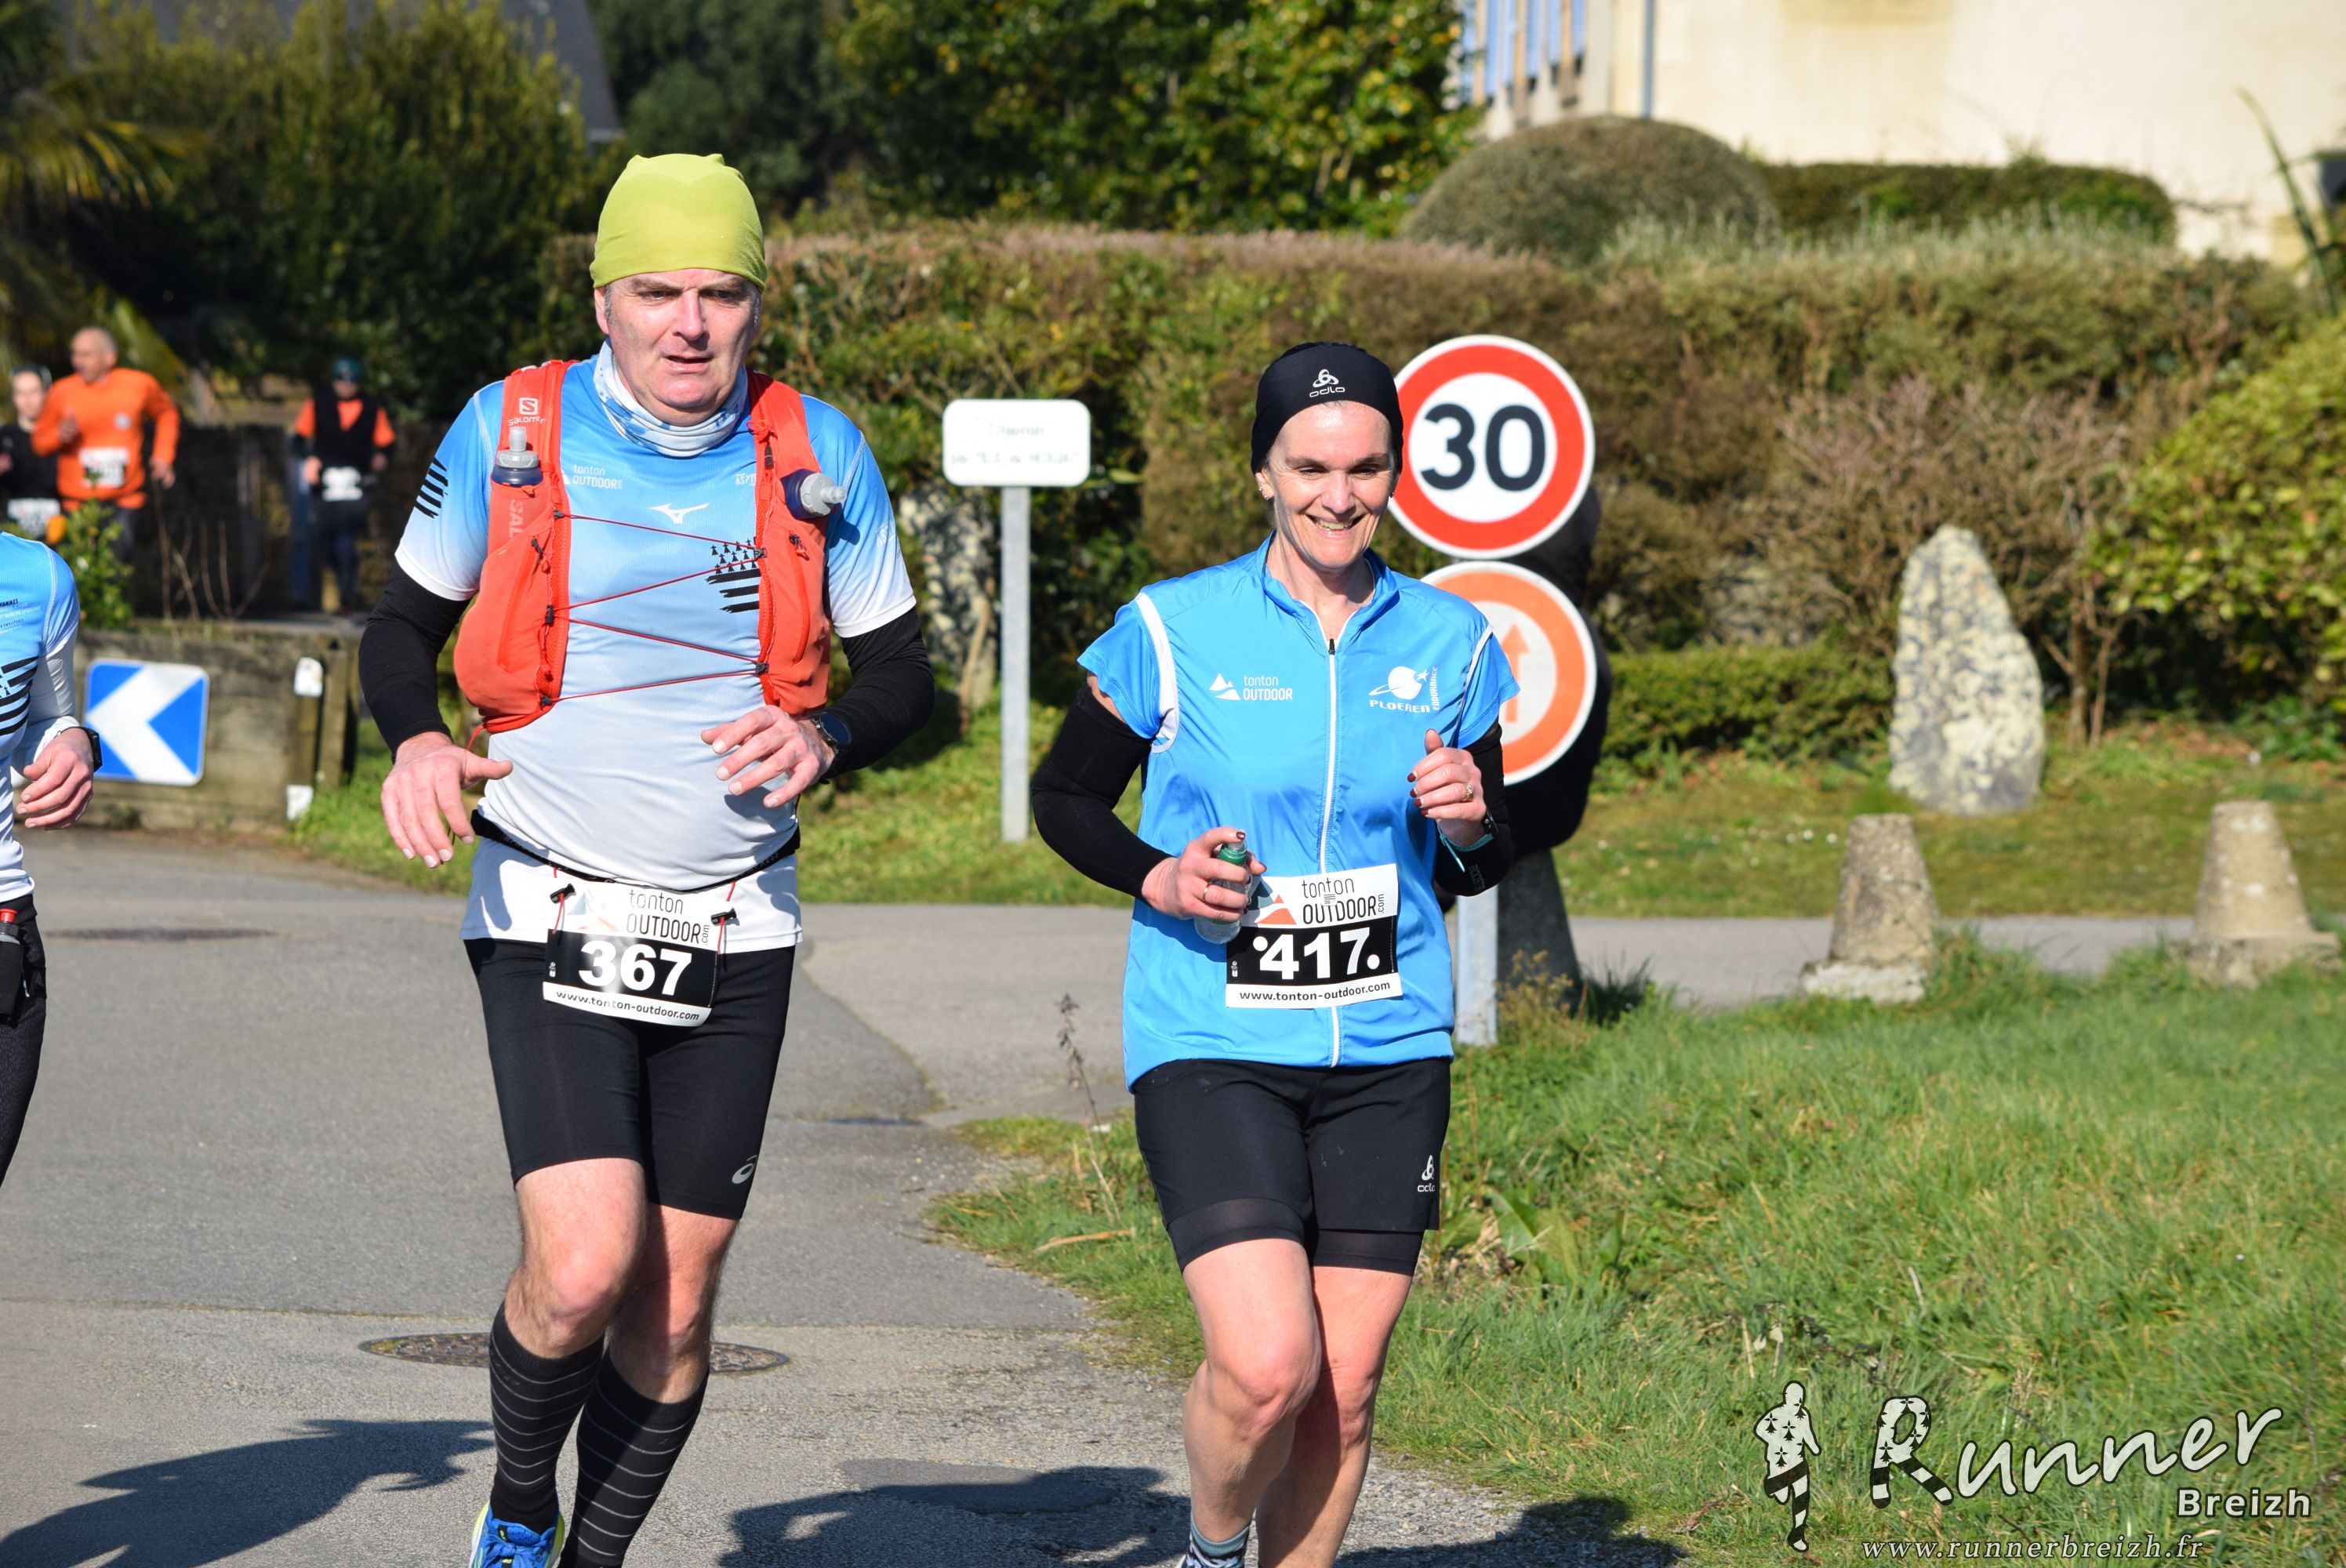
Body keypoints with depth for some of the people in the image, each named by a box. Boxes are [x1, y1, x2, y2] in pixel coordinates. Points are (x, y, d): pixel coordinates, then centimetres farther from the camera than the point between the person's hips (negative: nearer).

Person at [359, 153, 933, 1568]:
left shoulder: (817, 455, 1)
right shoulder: (509, 431, -4)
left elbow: (901, 670, 8)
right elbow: (406, 624, 8)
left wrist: (823, 734, -14)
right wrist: (417, 740, -14)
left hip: (735, 931, 2)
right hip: (550, 917, -2)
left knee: (677, 1301, 3)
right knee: (585, 1269, -17)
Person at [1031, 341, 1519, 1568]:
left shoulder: (1450, 641, 6)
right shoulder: (1172, 631, -4)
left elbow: (1481, 867, 17)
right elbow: (1063, 797, 7)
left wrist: (1470, 824, -7)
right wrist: (1158, 879, -11)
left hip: (1387, 1054, 3)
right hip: (1211, 1047, -3)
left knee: (1344, 1388, 2)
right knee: (1266, 1367, -17)